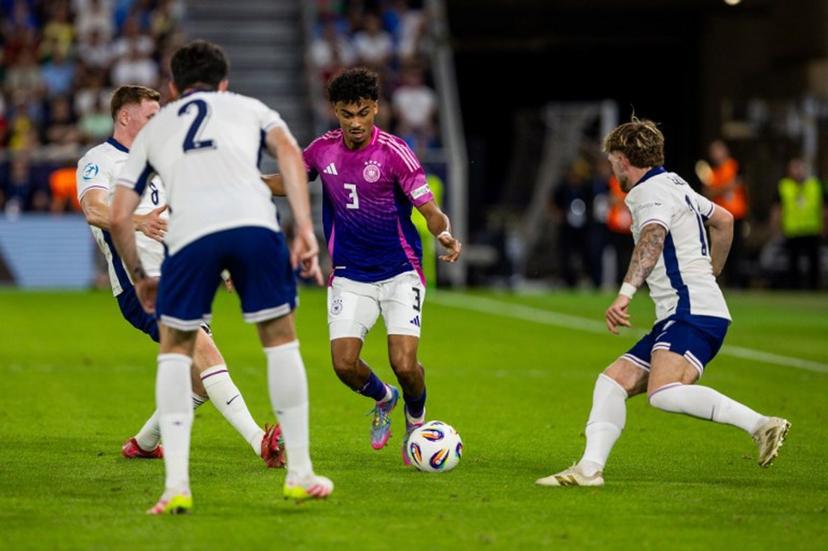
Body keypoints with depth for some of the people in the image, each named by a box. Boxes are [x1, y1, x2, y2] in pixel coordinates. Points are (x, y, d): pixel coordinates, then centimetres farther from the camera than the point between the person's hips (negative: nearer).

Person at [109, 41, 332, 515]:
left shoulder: (154, 129, 34)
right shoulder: (249, 107, 32)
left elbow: (119, 217, 28)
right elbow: (289, 153, 10)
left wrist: (140, 277, 42)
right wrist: (306, 230, 4)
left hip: (190, 232, 0)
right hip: (254, 222, 0)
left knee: (175, 348, 19)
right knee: (280, 338, 18)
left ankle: (177, 485, 8)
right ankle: (300, 474, 20)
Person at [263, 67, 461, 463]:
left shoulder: (394, 152, -15)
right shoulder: (323, 149, -2)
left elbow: (430, 210, -17)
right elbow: (290, 181, 18)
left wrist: (444, 233, -39)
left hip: (400, 272, -4)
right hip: (349, 276, 4)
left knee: (404, 364, -16)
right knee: (344, 364, -9)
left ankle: (416, 417, 19)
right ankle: (384, 398, 26)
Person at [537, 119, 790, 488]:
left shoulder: (652, 192, -7)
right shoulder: (674, 184, 23)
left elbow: (653, 237, -29)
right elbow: (724, 220, 38)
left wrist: (626, 294, -41)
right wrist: (710, 275, 49)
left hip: (693, 312, -11)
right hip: (677, 319, 11)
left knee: (664, 393, -29)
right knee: (612, 381, 5)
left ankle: (761, 426, -26)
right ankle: (590, 467, -7)